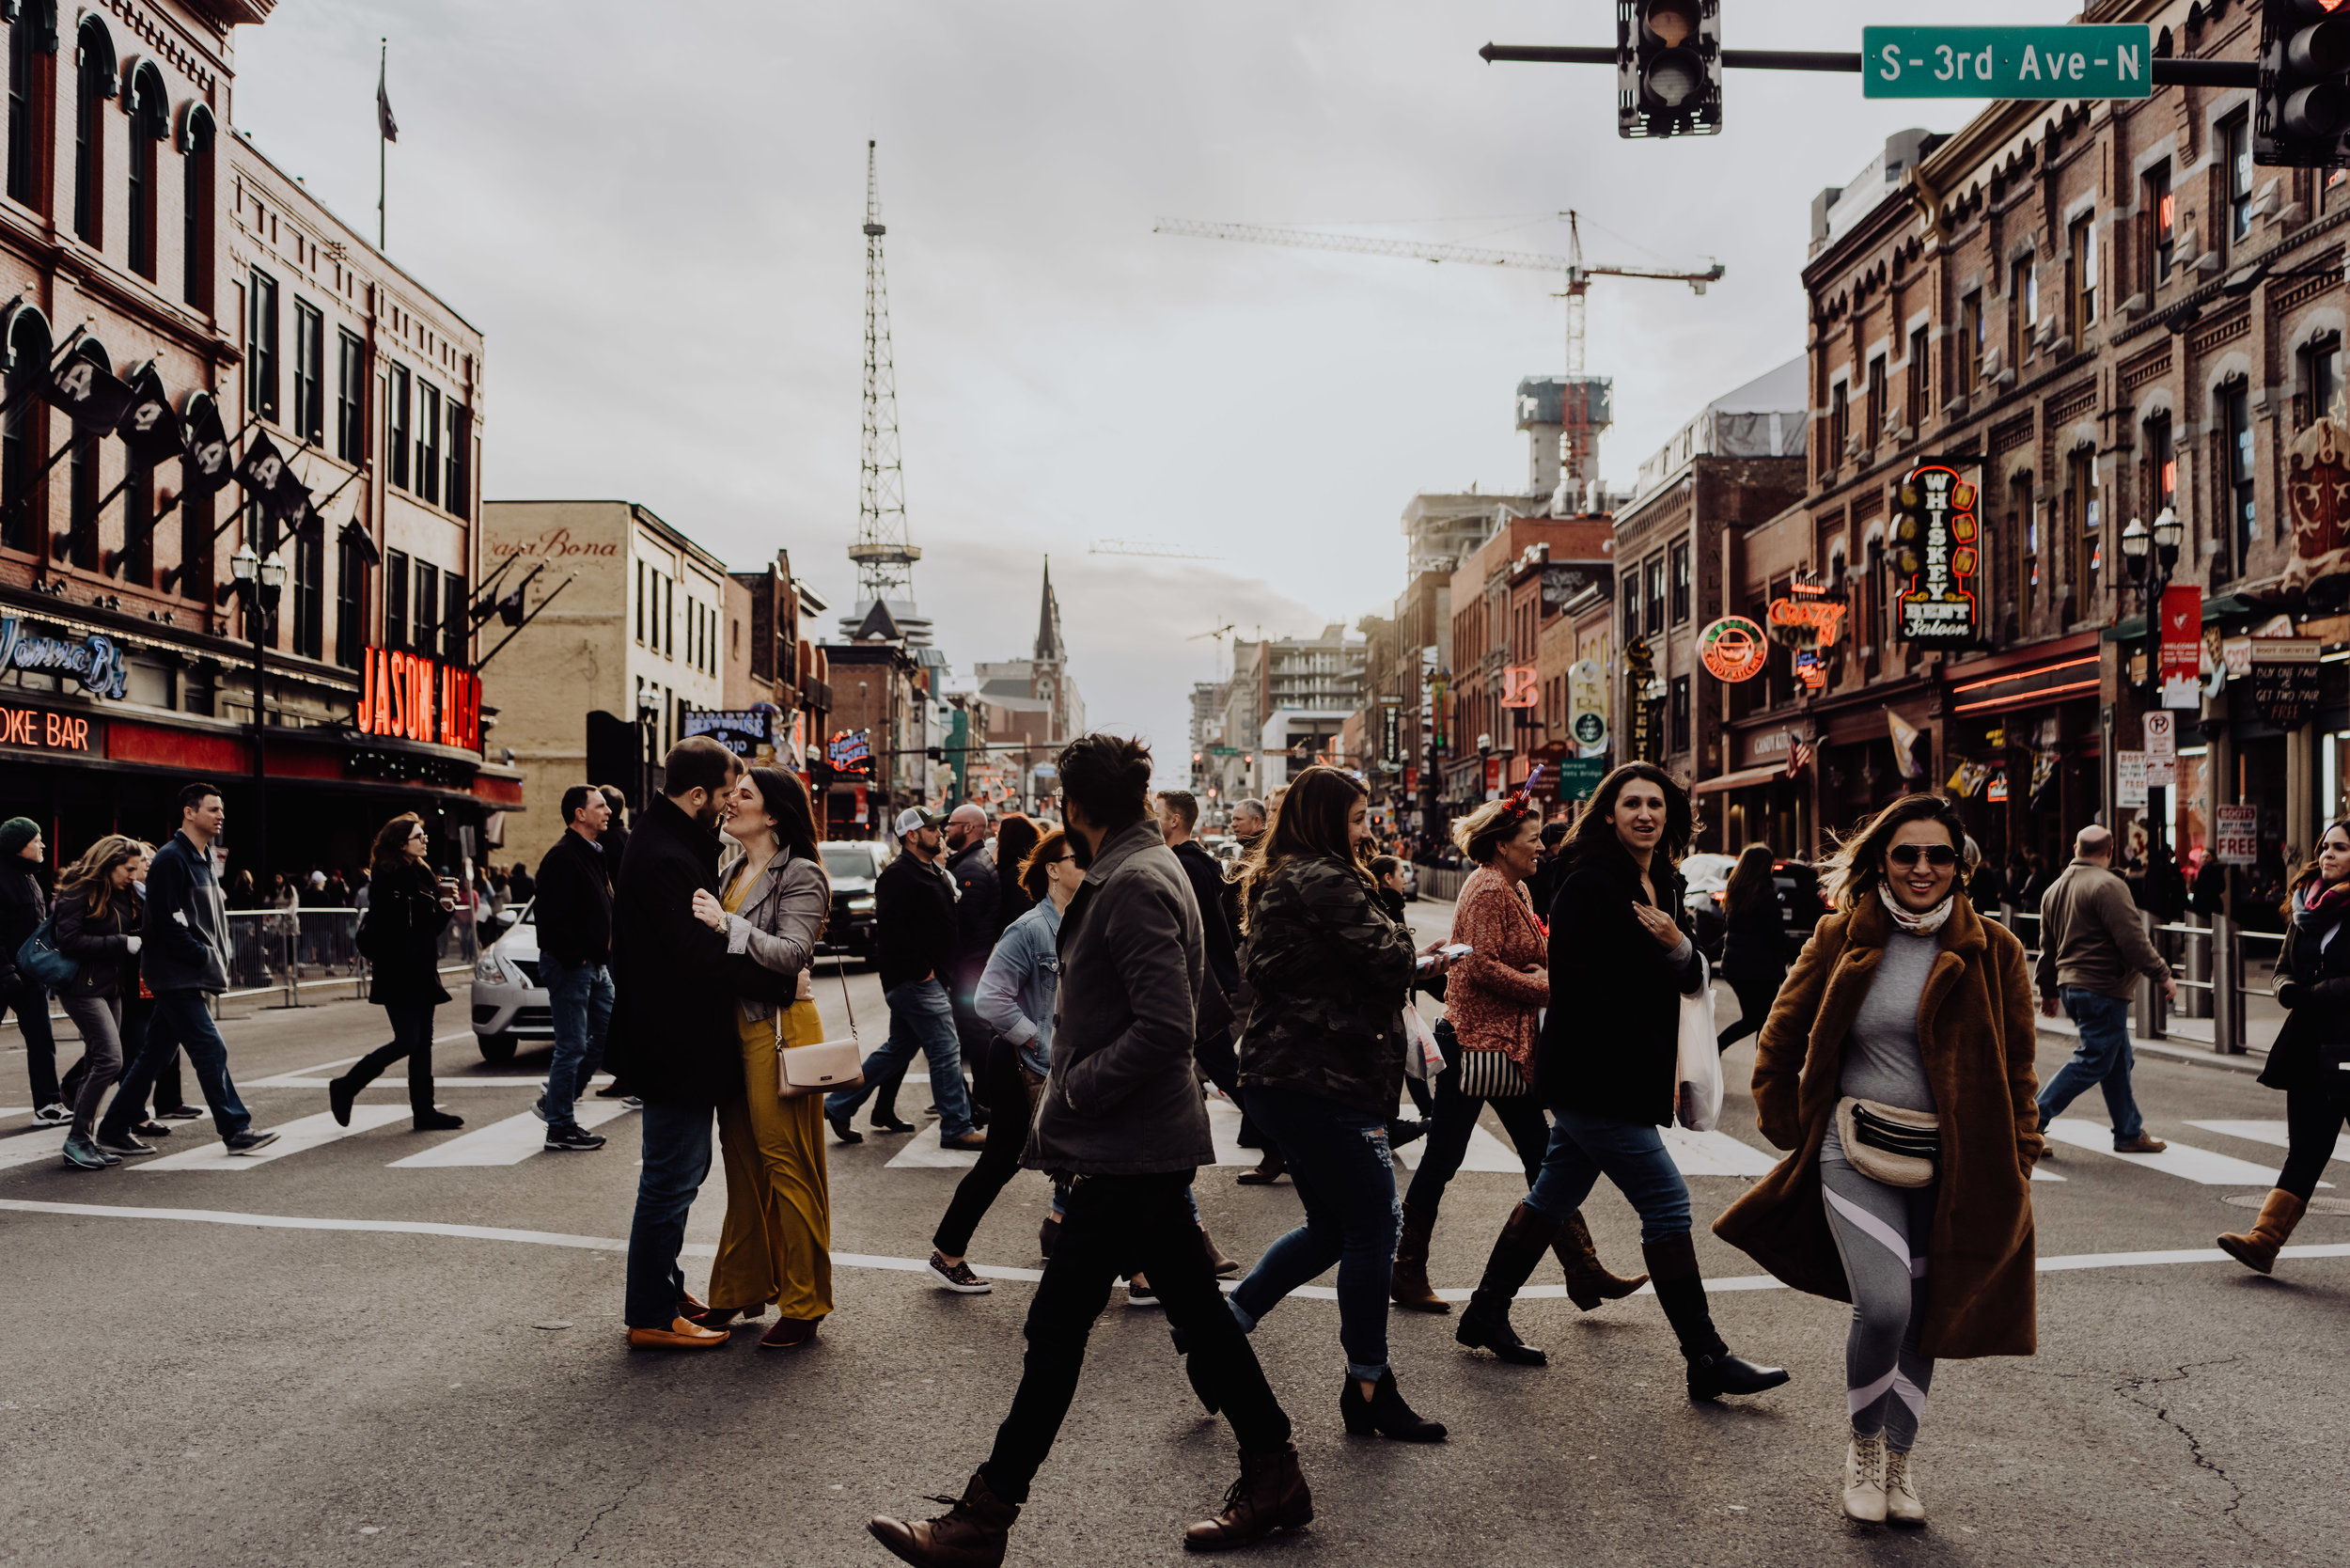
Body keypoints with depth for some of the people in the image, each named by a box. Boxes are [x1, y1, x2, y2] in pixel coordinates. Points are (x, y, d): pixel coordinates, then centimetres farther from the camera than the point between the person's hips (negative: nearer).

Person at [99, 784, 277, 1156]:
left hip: (191, 976, 10)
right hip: (177, 975, -10)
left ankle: (113, 1128, 23)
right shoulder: (170, 859, -13)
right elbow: (166, 922, -19)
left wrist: (217, 956, 9)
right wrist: (203, 958, -17)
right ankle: (236, 1131, -7)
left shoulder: (203, 858, 17)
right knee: (210, 1049, -9)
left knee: (156, 1052, 14)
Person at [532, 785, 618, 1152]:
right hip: (570, 966, -10)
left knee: (606, 1034, 13)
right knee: (573, 1047, -4)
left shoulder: (594, 853, 15)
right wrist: (573, 956, -19)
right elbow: (550, 916, -22)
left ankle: (555, 1103, 25)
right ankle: (560, 1128, 6)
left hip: (595, 964, 10)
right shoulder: (562, 857, -16)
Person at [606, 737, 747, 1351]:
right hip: (677, 1044, -11)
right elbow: (696, 956, -27)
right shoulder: (663, 858, -22)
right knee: (672, 1177, -1)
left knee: (682, 1166, 21)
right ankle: (651, 1317, 10)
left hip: (680, 1042, 11)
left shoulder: (674, 845, 12)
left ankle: (661, 1287, 34)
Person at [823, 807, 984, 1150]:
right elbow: (891, 929, -23)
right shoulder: (899, 875, -14)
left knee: (898, 1048, 17)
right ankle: (957, 1128, 1)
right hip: (915, 981, -11)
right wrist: (921, 970, -19)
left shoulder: (930, 872, 18)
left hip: (919, 980, 11)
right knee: (946, 1050, -6)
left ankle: (839, 1105, 24)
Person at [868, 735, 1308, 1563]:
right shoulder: (1144, 868, 13)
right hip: (1147, 1143, 10)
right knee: (1195, 1309, 16)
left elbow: (1166, 1027, -26)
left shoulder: (1135, 883, -18)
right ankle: (1272, 1477, 26)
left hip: (1127, 1150, -10)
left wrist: (1069, 1093, -18)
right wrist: (1070, 1095, 13)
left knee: (1056, 1326, -3)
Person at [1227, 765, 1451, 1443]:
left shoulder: (1276, 880, 16)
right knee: (1372, 1225, 0)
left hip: (1280, 1075, 10)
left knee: (1331, 1225, 19)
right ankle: (1369, 1387, 9)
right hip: (1325, 1081, -10)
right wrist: (1402, 937, 5)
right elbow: (1387, 960, -18)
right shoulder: (1326, 881, -15)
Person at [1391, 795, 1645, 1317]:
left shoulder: (1515, 889, 16)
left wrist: (1542, 972, 1)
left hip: (1506, 1044, 10)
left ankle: (1583, 1271, 11)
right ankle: (1406, 1271, 11)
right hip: (1475, 1042, -10)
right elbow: (1482, 966, -21)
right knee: (1442, 1158, 0)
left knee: (1541, 1156, 9)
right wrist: (1546, 988, -13)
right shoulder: (1487, 888, -14)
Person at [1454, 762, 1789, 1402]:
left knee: (1554, 1196, 16)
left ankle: (1486, 1313, 29)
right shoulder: (1589, 883, -14)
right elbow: (1572, 980, -17)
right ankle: (1707, 1359, 1)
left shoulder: (1665, 885, 12)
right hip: (1593, 1078, -9)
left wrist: (1679, 947, -10)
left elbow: (1694, 979, 11)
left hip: (1629, 1078, 9)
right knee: (1666, 1202, -7)